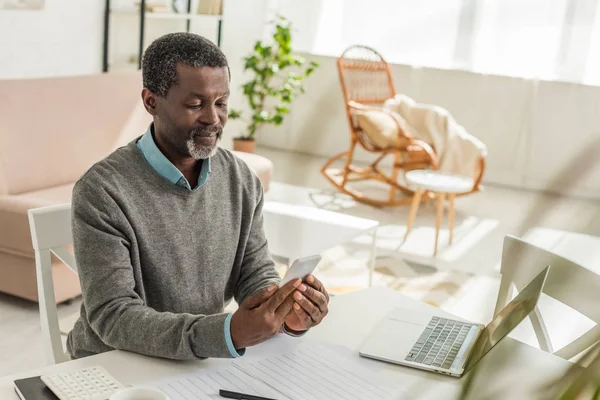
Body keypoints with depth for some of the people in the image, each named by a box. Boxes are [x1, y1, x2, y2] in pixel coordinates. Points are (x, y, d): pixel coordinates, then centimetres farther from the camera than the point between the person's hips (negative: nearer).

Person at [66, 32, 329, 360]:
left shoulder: (241, 180, -1)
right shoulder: (102, 192, -18)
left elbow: (256, 275, 2)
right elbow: (112, 316, -21)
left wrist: (287, 314, -21)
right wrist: (229, 333, -33)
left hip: (205, 361, 4)